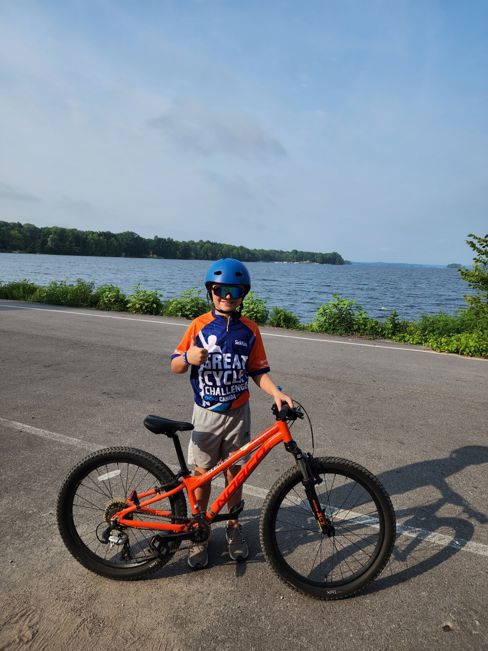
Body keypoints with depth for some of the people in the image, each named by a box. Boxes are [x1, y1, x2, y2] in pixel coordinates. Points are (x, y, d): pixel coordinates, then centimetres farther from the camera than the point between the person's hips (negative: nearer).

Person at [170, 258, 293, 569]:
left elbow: (259, 371, -1)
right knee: (202, 473, 9)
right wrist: (188, 357, -25)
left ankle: (234, 527, 35)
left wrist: (276, 392, -19)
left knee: (233, 472, 14)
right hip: (206, 414, -1)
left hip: (238, 413, 1)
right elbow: (175, 367, -3)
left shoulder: (249, 330, -3)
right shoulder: (200, 325, -6)